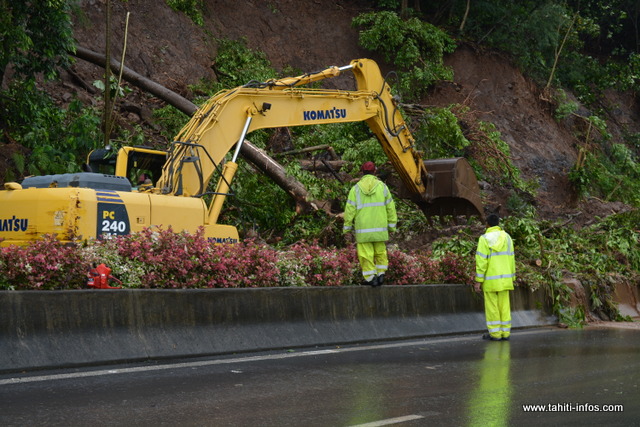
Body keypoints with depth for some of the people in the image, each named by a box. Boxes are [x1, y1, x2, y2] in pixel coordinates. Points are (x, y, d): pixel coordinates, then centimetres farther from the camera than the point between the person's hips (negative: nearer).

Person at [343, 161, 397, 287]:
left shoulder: (355, 189, -2)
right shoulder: (382, 186, 1)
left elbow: (350, 210, -3)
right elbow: (390, 208, 2)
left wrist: (347, 229, 3)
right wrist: (392, 227, 10)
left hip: (362, 229, -2)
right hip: (380, 228, 2)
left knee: (366, 254, 5)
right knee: (380, 252, 17)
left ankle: (371, 278, 3)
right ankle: (381, 274, 12)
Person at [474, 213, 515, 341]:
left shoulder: (484, 239, -9)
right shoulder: (506, 237, 5)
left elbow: (481, 261, -12)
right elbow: (511, 259, 8)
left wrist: (478, 281, -9)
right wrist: (512, 278, 15)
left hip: (490, 280, -4)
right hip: (505, 278, 4)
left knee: (492, 306, 2)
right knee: (504, 305, 8)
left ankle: (495, 333, 3)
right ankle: (505, 333, 9)